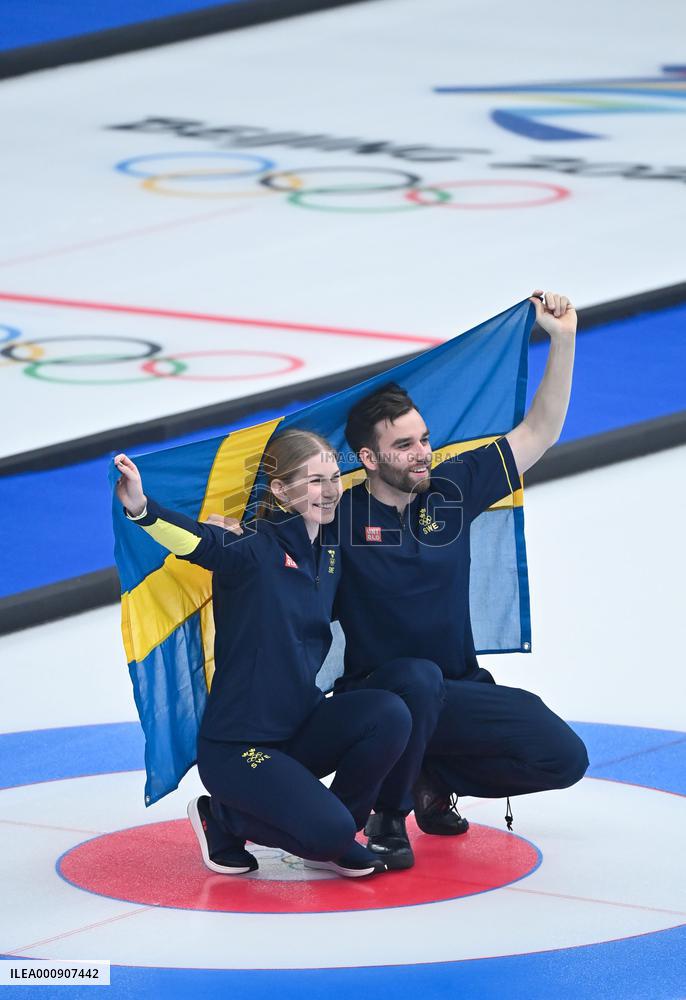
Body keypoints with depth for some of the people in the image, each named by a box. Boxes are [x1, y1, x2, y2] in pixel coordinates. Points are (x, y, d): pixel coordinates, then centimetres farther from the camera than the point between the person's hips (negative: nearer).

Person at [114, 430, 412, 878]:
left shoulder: (330, 552, 7)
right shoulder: (256, 547, -15)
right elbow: (202, 542, -35)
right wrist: (141, 507, -56)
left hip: (302, 730, 7)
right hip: (236, 747, -7)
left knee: (389, 714, -20)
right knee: (326, 830, -24)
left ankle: (334, 842, 2)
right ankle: (221, 816, 7)